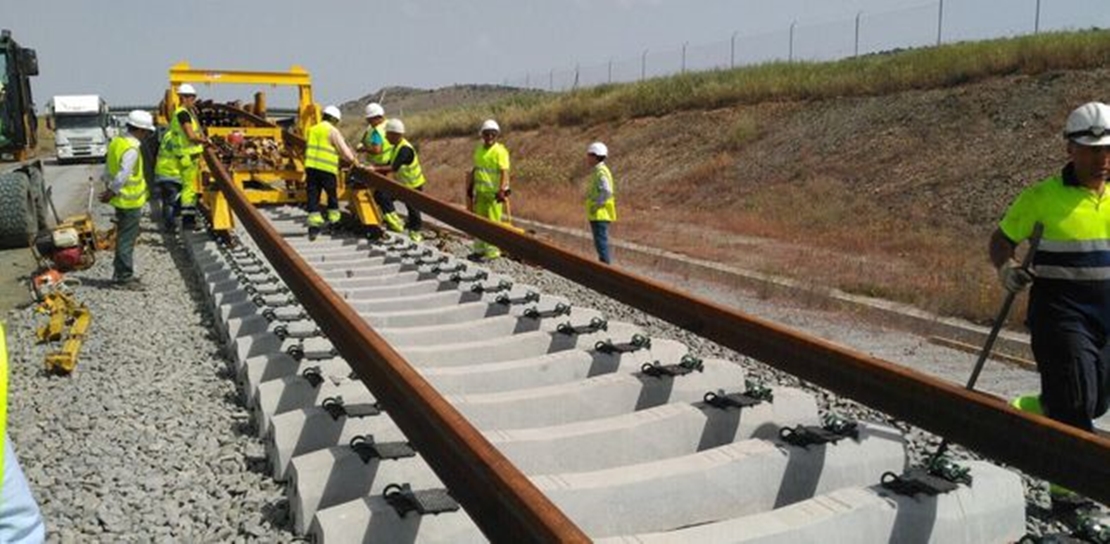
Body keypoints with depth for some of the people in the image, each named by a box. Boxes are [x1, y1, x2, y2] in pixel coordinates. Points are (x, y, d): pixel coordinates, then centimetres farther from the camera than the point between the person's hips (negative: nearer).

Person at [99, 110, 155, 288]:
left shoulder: (116, 142, 10)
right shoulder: (132, 149, -21)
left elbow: (108, 169, 15)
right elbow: (123, 175, -25)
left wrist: (109, 188, 15)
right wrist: (111, 192, -14)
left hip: (121, 200, 10)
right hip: (130, 201, -10)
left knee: (123, 237, 18)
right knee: (127, 239, -2)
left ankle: (120, 273, 27)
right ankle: (124, 277, 5)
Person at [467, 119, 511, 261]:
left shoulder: (500, 151, -11)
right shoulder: (479, 149, 11)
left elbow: (504, 172, -17)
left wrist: (502, 190, -26)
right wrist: (470, 188, 20)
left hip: (494, 192, -7)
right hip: (480, 191, 7)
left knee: (492, 222, -4)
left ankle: (492, 251, 4)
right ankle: (480, 249, 24)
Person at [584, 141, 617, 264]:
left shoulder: (601, 172, -17)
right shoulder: (597, 171, 15)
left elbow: (607, 191, -27)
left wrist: (597, 204, -22)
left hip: (600, 214, -11)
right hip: (598, 214, 11)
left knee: (601, 241, -9)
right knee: (600, 241, 15)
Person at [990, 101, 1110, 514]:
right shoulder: (1041, 197, -6)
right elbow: (1001, 240, 0)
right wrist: (1005, 269, -20)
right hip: (1059, 311, -5)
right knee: (1075, 401, -8)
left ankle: (1022, 411, 36)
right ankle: (1068, 483, 9)